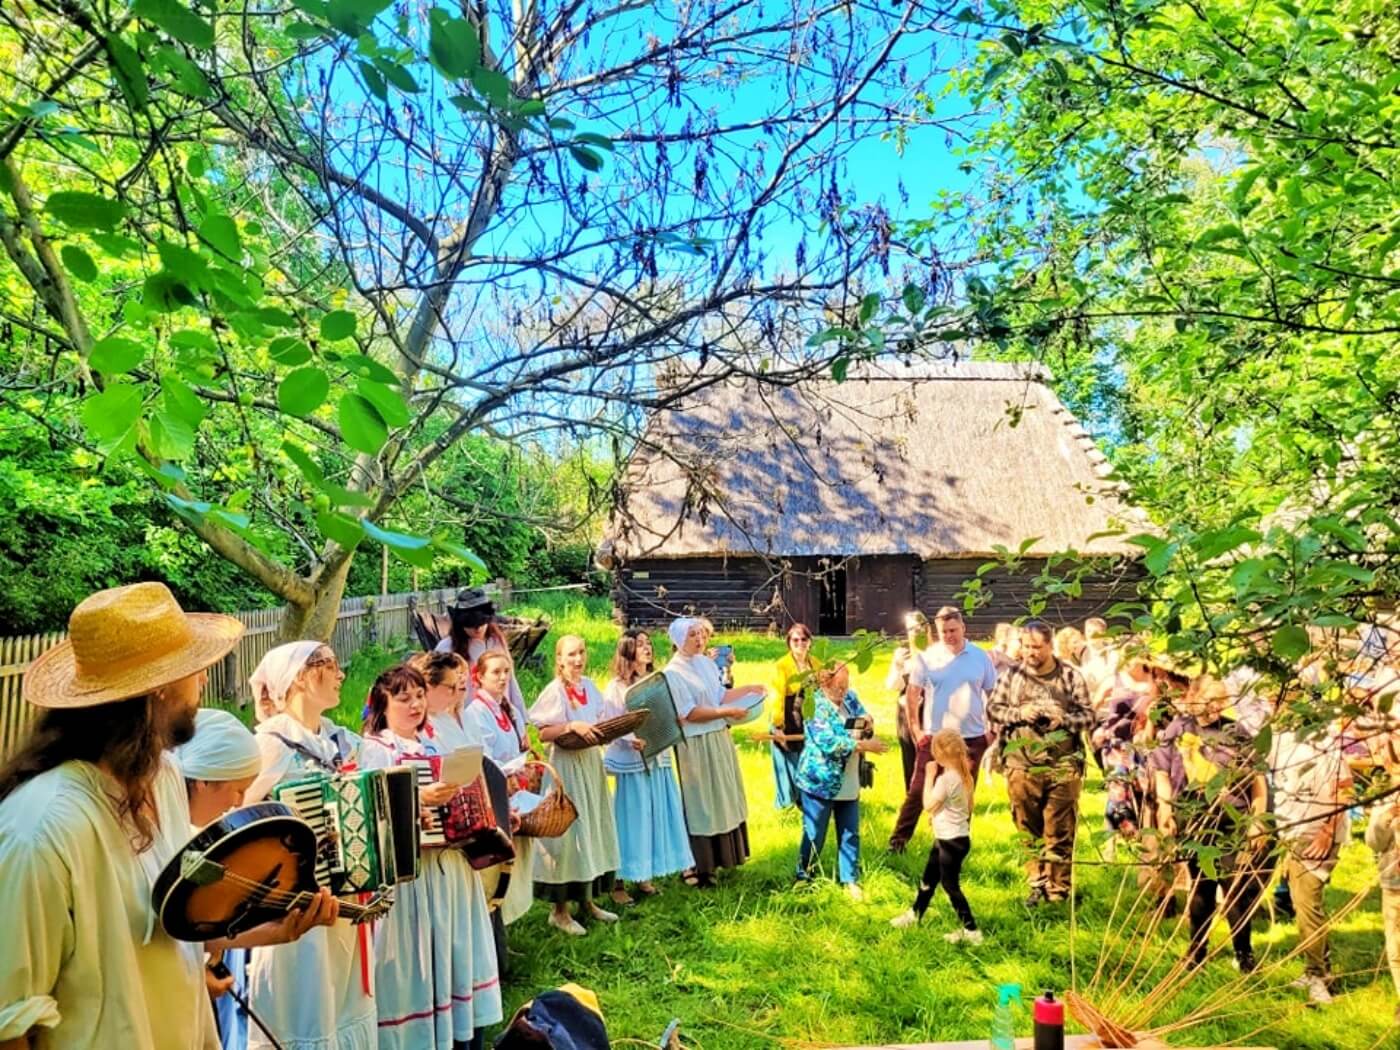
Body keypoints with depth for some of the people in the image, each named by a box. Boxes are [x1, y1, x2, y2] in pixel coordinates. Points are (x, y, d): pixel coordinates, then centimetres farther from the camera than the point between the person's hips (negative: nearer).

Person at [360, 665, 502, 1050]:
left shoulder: (435, 744, 15)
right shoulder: (375, 749, -6)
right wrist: (420, 799, -33)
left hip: (451, 863, 7)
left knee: (457, 949, 11)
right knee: (416, 956, -3)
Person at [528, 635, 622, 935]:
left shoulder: (589, 686, 9)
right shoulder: (554, 691, -11)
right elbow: (543, 733, -14)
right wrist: (571, 726, -26)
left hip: (591, 762, 7)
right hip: (566, 765, -7)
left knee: (594, 828, 12)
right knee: (567, 830, -4)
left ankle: (587, 899, 26)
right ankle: (559, 910, 8)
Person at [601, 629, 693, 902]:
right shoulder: (616, 687, -8)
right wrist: (632, 741, -29)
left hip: (658, 759, 6)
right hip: (632, 762, -6)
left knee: (656, 816, 10)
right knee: (631, 819, -2)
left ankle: (643, 875, 24)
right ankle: (619, 883, 7)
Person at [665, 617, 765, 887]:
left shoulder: (705, 663, 7)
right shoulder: (673, 673, -16)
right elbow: (689, 713, -19)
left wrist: (748, 690, 5)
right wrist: (727, 712, -20)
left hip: (719, 740, 8)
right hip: (695, 745, -8)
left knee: (722, 799, 16)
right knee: (700, 804, 0)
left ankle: (719, 857, 30)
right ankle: (698, 867, 11)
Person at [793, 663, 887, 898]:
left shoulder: (850, 697, 3)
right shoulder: (815, 706, -17)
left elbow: (865, 727, 11)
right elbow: (828, 743, -26)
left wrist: (867, 724, -14)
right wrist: (864, 746, -25)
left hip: (849, 783, 6)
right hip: (820, 781, -6)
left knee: (850, 833, 12)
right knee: (814, 834, 8)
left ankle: (850, 879, 26)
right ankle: (803, 876, 26)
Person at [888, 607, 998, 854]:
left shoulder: (980, 657, -1)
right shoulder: (927, 657, -5)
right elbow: (912, 694, 0)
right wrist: (916, 729, -3)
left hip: (972, 738, 2)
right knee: (918, 790, 1)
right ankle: (899, 838, 11)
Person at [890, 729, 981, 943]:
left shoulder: (947, 777, -25)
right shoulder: (964, 775, 4)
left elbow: (928, 805, -18)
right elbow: (969, 806, 13)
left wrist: (930, 777, -14)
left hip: (951, 840, -10)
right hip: (954, 836, 10)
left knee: (950, 886, 1)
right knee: (929, 878, 22)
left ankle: (971, 931, 8)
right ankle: (915, 914, 37)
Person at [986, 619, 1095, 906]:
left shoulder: (1071, 676, 1)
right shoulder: (1012, 675, 4)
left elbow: (1088, 716, 3)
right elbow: (992, 708, 6)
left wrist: (1064, 719, -15)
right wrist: (1019, 713, -11)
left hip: (1063, 766, -1)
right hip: (1022, 765, 2)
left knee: (1059, 832, 3)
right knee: (1029, 830, 10)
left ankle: (1058, 891, 14)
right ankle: (1038, 884, 24)